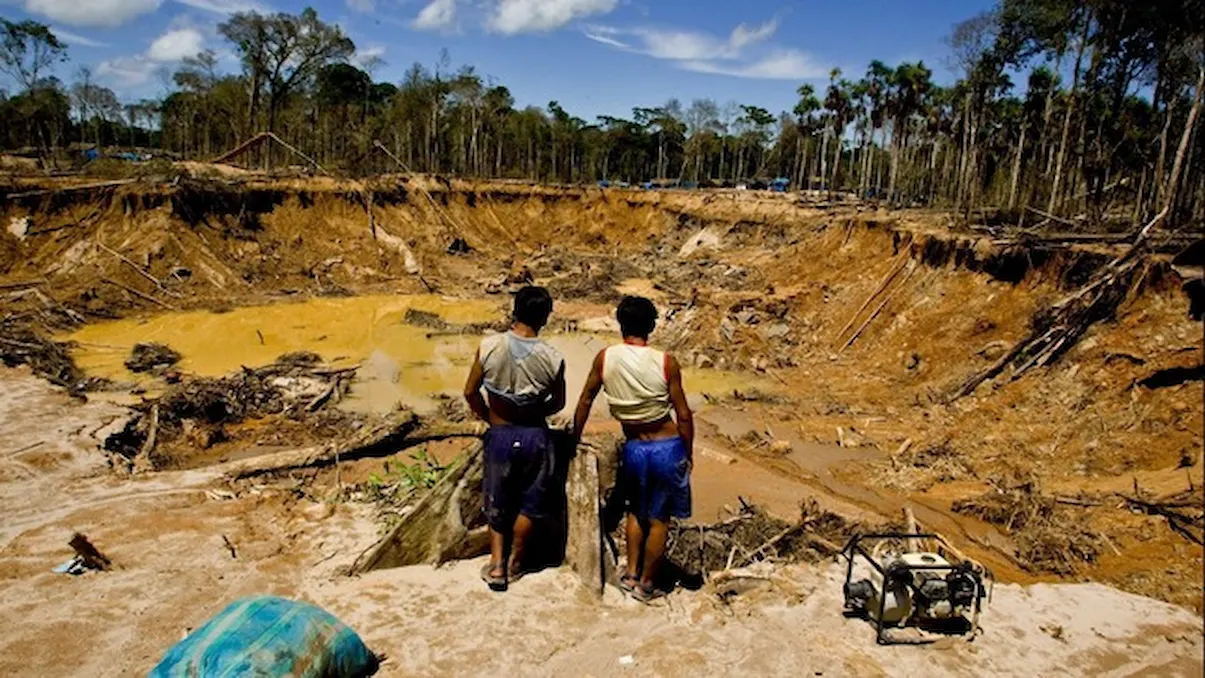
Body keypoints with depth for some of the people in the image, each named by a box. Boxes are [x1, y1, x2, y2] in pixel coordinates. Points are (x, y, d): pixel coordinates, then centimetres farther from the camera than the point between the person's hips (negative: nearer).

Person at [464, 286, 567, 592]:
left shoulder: (489, 346, -14)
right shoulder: (552, 358, -15)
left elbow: (470, 392, -4)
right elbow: (557, 404, -1)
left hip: (500, 435, 1)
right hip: (535, 436, 0)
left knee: (497, 502, 20)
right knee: (529, 502, 19)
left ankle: (497, 564, 20)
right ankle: (514, 562, 31)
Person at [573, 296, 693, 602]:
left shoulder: (605, 358, -7)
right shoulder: (666, 362, -13)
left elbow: (585, 401, 3)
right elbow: (683, 415, -9)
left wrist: (575, 438, 17)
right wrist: (688, 452, 6)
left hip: (634, 448, 2)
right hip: (667, 447, -2)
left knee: (636, 511, 27)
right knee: (658, 519, 14)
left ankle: (631, 574, 30)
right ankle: (646, 584, 25)